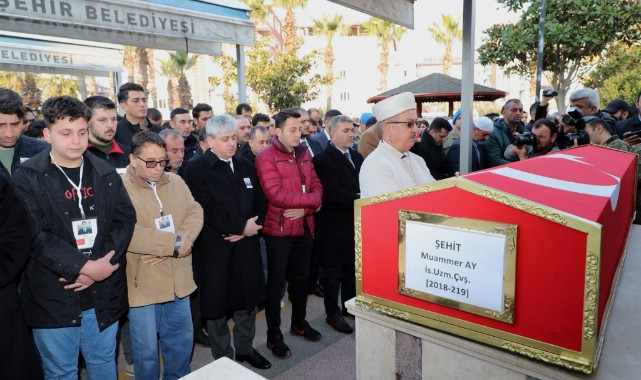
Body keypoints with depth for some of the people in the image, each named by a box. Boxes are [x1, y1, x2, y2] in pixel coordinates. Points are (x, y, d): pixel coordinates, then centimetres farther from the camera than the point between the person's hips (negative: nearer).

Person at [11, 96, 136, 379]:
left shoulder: (106, 174, 4)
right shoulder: (27, 178, -7)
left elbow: (125, 219, -2)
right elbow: (36, 235, -15)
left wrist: (101, 266, -14)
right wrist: (85, 267, -20)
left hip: (103, 292, 3)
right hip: (53, 297, -3)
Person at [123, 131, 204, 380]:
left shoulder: (176, 182, 6)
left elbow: (195, 213, -2)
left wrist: (176, 244, -18)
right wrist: (173, 243, -22)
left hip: (178, 280, 6)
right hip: (143, 284, -5)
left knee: (182, 340, 21)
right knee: (146, 349, 12)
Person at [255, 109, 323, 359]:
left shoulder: (304, 154, 9)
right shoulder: (266, 158, -12)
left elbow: (316, 186, 7)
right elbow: (276, 195, -22)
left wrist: (305, 208, -14)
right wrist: (312, 200, -16)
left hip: (304, 226, 6)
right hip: (279, 229, -6)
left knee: (302, 277, 18)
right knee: (277, 282, 6)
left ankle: (299, 323, 38)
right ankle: (274, 335, 21)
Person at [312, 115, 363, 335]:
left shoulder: (357, 156, 12)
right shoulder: (323, 160, -12)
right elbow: (333, 192, -22)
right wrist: (359, 199, -23)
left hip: (355, 223, 7)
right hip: (335, 226, -7)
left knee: (352, 269, 18)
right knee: (333, 271, 7)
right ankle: (332, 313, 22)